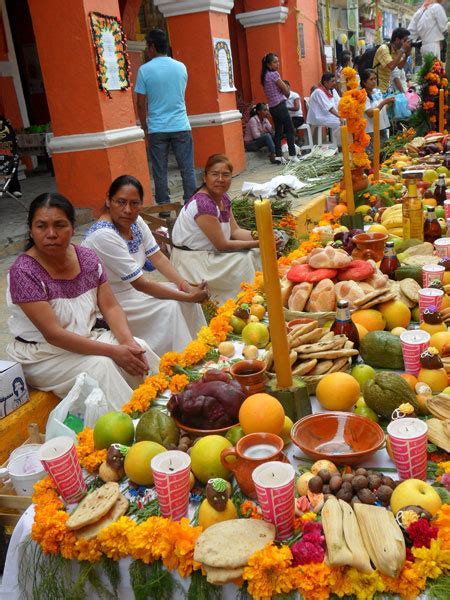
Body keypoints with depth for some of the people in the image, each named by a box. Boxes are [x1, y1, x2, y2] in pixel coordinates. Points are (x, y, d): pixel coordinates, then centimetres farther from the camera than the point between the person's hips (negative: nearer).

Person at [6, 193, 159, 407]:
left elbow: (111, 307, -2)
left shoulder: (87, 258, -3)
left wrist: (127, 341, -22)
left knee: (139, 349, -16)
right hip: (41, 354, -5)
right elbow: (52, 334, -25)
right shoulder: (24, 272, -20)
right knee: (99, 365, -29)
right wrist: (113, 351, -28)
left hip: (87, 338, 5)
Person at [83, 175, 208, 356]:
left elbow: (158, 258, 0)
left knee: (185, 295, -3)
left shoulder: (136, 221, -3)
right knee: (169, 307, -19)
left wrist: (187, 287, -15)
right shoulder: (103, 235, -28)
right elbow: (140, 284, -27)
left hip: (131, 289, 8)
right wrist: (189, 297, -24)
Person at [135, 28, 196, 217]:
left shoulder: (144, 70, -4)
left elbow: (141, 104, -3)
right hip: (181, 126, 2)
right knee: (187, 169, 5)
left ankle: (164, 210, 8)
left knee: (160, 172, 5)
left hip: (157, 129, -2)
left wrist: (145, 128, 10)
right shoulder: (181, 67, 6)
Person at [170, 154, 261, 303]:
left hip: (211, 253, 9)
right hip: (192, 261, -9)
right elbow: (222, 245, -23)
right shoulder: (203, 203, -25)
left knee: (256, 254, 1)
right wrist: (256, 243, -16)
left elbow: (235, 231, 3)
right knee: (246, 262, -14)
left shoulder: (223, 197, 2)